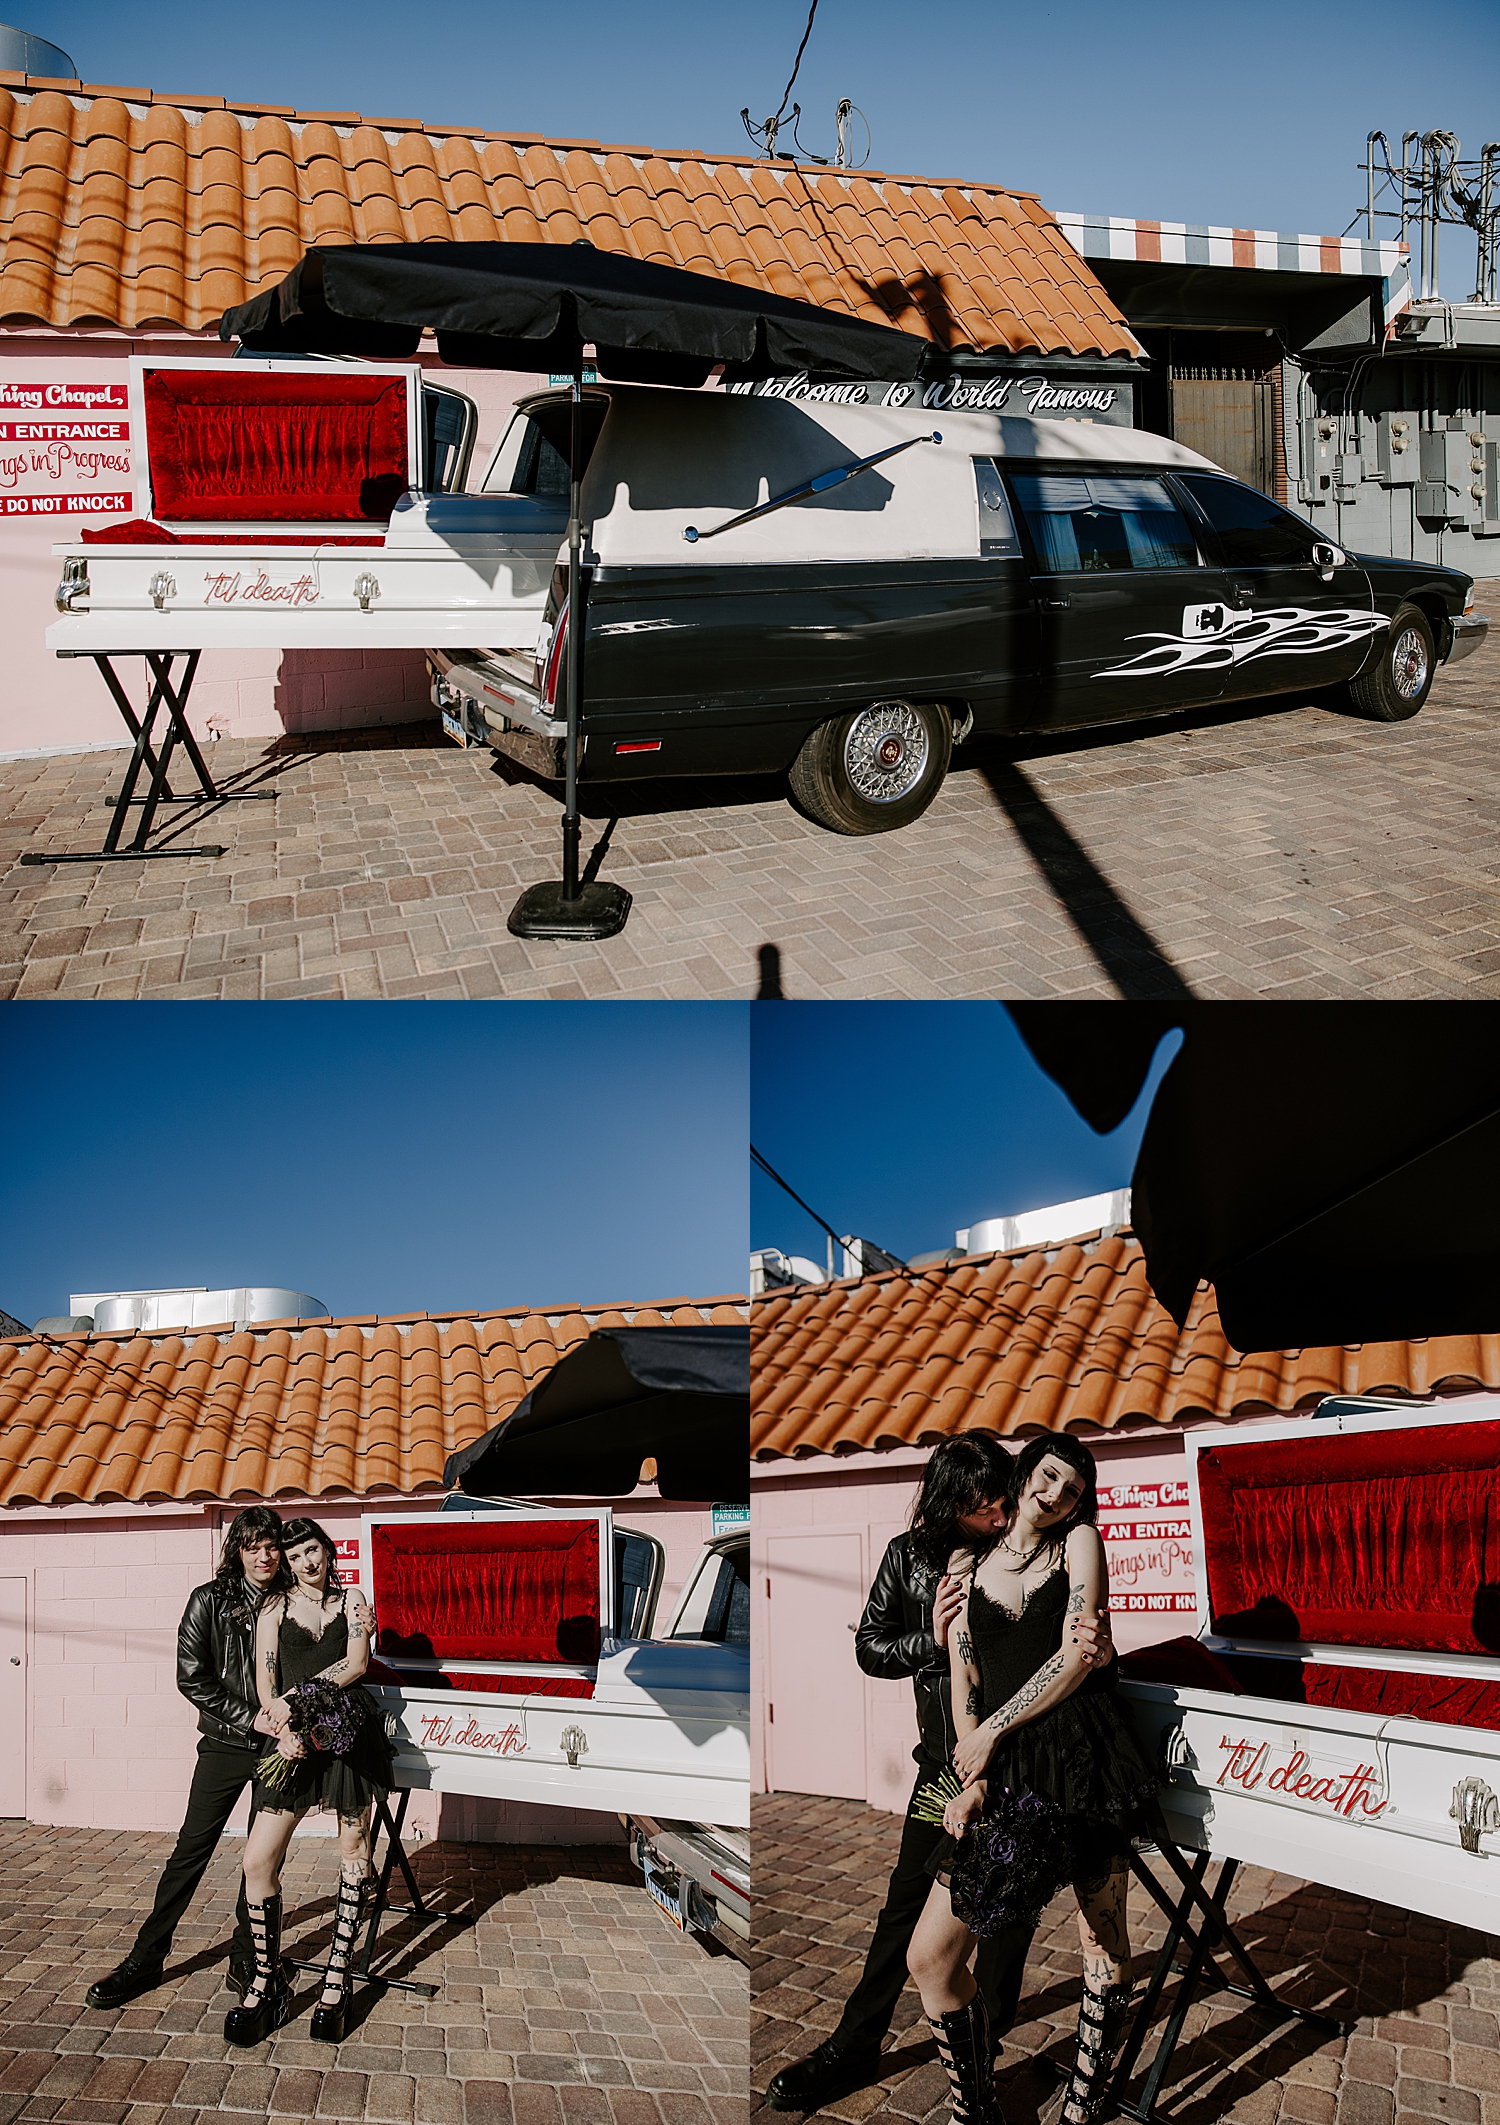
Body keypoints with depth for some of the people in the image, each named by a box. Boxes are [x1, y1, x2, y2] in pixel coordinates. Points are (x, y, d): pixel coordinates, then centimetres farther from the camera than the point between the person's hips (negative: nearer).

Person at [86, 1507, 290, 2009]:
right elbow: (192, 1677, -8)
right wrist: (251, 1718, -14)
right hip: (226, 1742, -1)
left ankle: (247, 1959, 18)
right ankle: (144, 1960, 13)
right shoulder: (209, 1601, -4)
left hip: (276, 1746, 1)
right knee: (192, 1849, 2)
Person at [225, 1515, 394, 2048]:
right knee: (257, 1861, -9)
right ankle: (267, 1984, 4)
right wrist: (283, 1726, -13)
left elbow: (356, 1663, -2)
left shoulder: (351, 1599, 11)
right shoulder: (275, 1605, 11)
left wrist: (296, 1697, -10)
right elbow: (265, 1681, 5)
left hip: (350, 1729, 0)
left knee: (353, 1850, 3)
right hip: (295, 1740, 0)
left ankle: (337, 1977, 14)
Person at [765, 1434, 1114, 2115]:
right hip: (943, 1760, 2)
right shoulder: (910, 1555, -6)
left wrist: (1097, 1650, -33)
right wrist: (932, 1639, -17)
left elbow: (1085, 1648, -9)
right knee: (905, 1903, 12)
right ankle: (853, 2047, 27)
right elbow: (870, 1648, 1)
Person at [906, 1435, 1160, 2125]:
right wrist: (970, 1779, -2)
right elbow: (963, 1687, 12)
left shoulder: (1080, 1543, 4)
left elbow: (1077, 1657, -5)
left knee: (1104, 1943, 5)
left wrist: (990, 1732, -3)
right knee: (929, 1957, 0)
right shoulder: (967, 1568, 14)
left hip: (1083, 1755, -3)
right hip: (1005, 1777, 3)